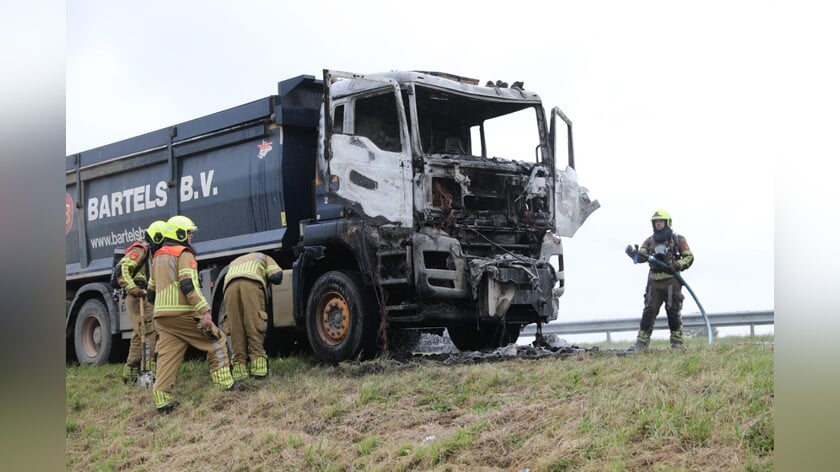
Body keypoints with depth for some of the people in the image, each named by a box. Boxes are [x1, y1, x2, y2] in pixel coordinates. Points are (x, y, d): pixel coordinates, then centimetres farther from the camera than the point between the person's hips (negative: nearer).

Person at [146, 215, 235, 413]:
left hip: (162, 315, 8)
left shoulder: (158, 257, 21)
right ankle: (225, 384, 1)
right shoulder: (184, 254, -6)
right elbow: (188, 286, -18)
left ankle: (162, 399, -3)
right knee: (216, 341, 4)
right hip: (183, 313, -8)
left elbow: (151, 291, 27)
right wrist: (204, 311, -21)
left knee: (167, 355, 4)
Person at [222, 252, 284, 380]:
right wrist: (264, 276, 37)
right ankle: (258, 367, -11)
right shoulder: (263, 257, 34)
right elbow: (276, 277, 18)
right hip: (251, 284, -3)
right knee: (255, 326, -4)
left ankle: (239, 369, -2)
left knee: (235, 328, 2)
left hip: (230, 286, 3)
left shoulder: (233, 263, 46)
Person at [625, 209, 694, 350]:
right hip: (654, 282, 3)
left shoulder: (678, 239, 4)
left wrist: (675, 266, -14)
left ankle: (677, 342, 5)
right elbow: (641, 256, 2)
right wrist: (633, 253, -21)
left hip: (671, 281, -3)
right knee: (648, 311, -1)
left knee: (673, 312, -2)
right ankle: (641, 342, -2)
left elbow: (689, 257, 2)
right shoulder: (650, 241, 14)